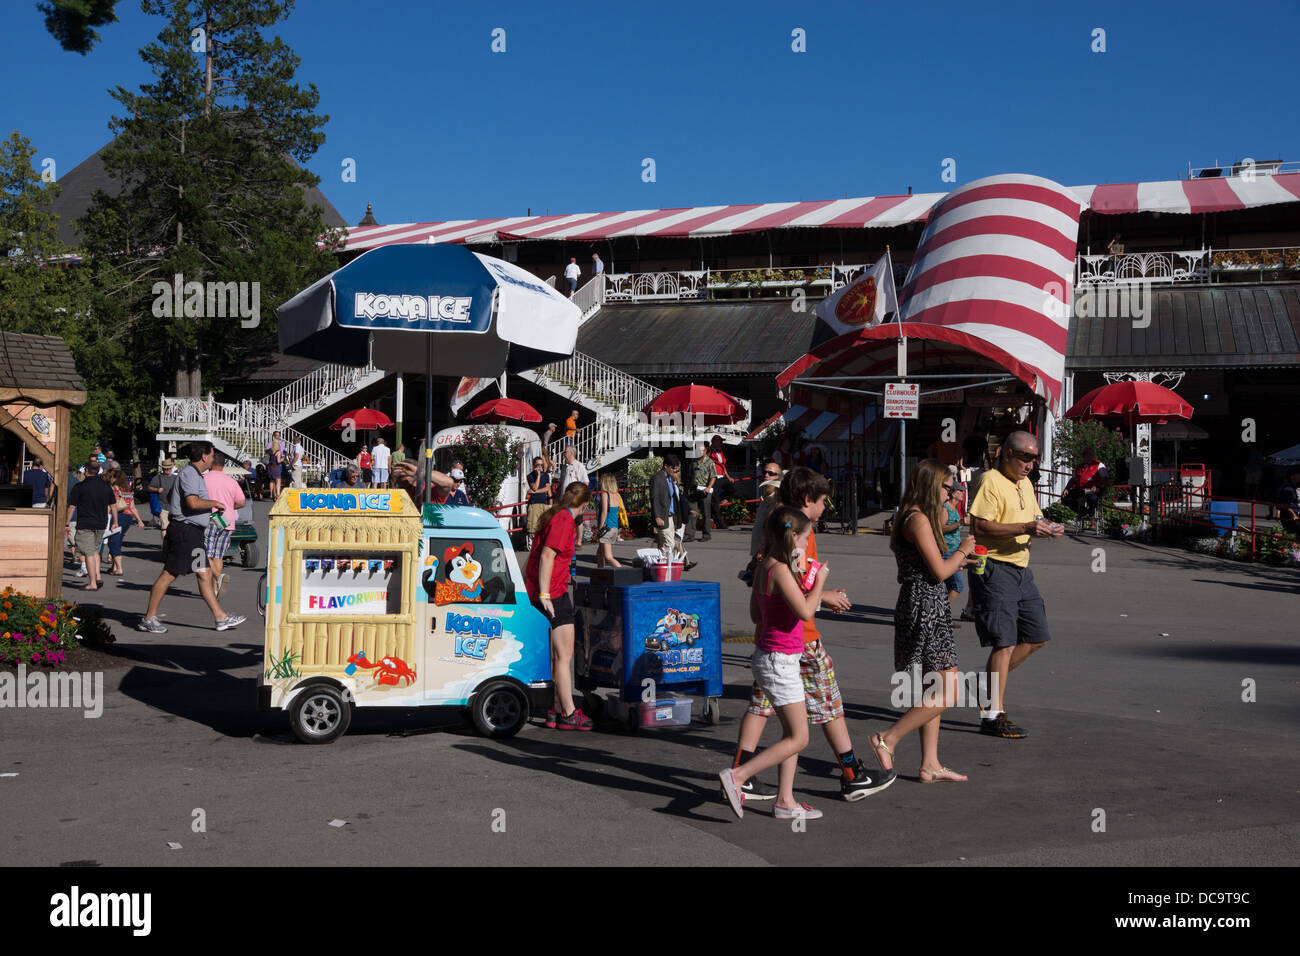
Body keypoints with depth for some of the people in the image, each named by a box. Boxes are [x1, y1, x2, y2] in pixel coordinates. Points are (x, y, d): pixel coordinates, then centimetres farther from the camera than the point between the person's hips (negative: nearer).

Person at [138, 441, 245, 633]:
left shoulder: (195, 475, 18)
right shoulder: (189, 474, -14)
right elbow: (193, 502, -26)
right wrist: (214, 503, -11)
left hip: (192, 533, 11)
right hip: (184, 530, -11)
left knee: (204, 575, 9)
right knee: (169, 574, -4)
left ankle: (221, 618, 11)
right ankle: (149, 619, 3)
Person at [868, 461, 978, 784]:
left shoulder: (916, 518, 16)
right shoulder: (919, 520, -15)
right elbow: (939, 572, -17)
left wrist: (959, 557, 19)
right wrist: (961, 551, 0)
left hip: (927, 610, 11)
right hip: (924, 610, -11)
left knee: (934, 692, 13)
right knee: (948, 692, -8)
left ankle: (931, 765, 17)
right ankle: (888, 739, -3)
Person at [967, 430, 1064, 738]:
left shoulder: (1025, 483, 17)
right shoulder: (991, 481, -11)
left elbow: (1035, 518, 24)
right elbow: (980, 526, -20)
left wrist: (1047, 528, 1)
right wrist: (1025, 528, -26)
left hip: (1021, 568, 9)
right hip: (994, 569, -9)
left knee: (1037, 638, 10)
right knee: (1005, 642, -10)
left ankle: (992, 684, 25)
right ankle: (993, 716, -2)